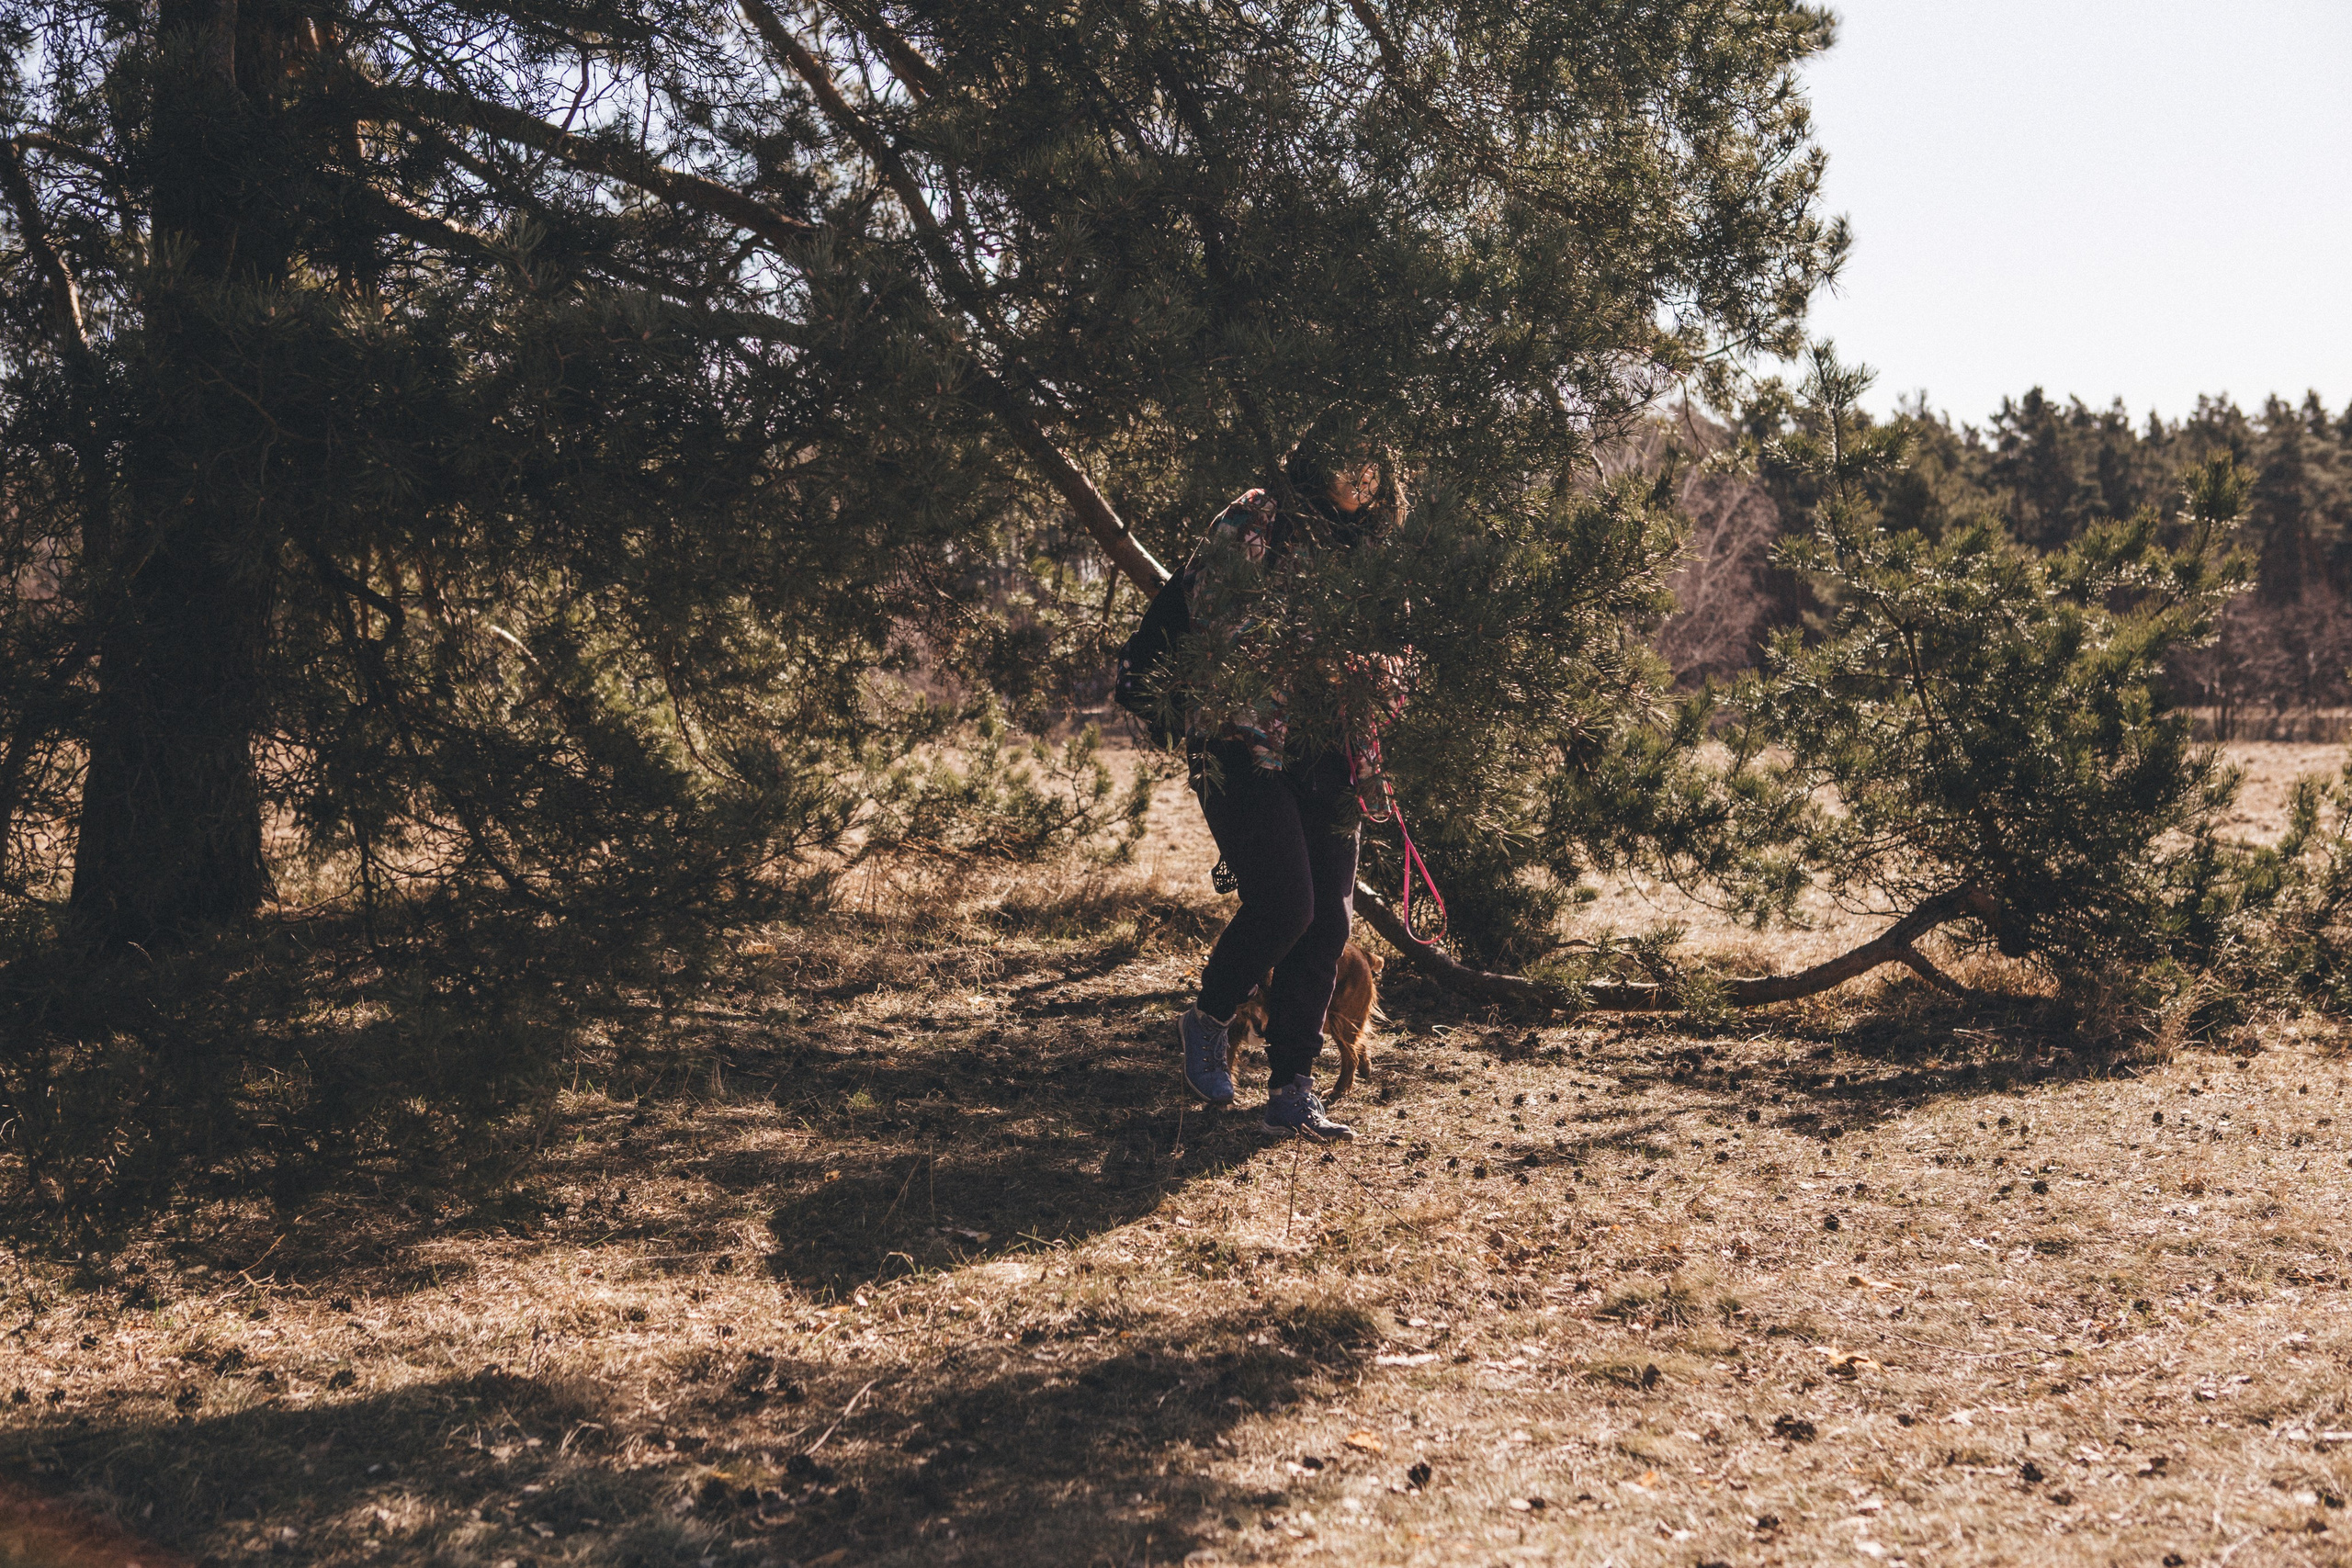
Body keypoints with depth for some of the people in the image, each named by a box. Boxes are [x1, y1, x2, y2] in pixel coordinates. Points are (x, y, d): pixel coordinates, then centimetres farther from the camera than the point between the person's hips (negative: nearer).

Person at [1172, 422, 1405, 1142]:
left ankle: (1292, 1090, 8)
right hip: (1244, 748, -6)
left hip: (1324, 759, 6)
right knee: (1283, 904, -15)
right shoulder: (1253, 527, -4)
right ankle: (1207, 1019, 14)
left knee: (1328, 920, 0)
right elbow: (1210, 628, -12)